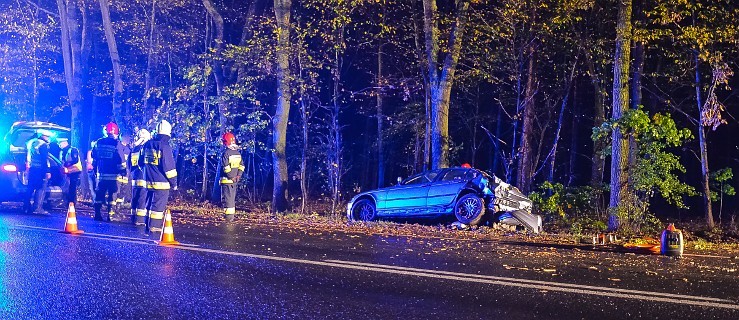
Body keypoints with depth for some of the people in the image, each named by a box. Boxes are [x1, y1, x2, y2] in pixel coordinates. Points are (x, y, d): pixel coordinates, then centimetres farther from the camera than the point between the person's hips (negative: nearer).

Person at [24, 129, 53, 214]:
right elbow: (44, 159, -17)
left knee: (31, 188, 13)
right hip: (40, 169, -8)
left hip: (32, 168, 8)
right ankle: (38, 208, -14)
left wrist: (28, 164, 25)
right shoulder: (43, 145, -11)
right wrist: (47, 171, -19)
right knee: (41, 189, -8)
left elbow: (27, 156, 20)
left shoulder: (31, 142, 15)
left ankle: (26, 207, 14)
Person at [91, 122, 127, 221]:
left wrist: (95, 169, 23)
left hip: (101, 174, 4)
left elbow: (94, 158, 14)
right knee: (112, 194, 1)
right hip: (113, 175, -4)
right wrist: (123, 171, -3)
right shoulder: (117, 144, -9)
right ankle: (110, 215, -2)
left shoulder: (98, 142, 7)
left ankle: (97, 214, 11)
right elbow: (121, 160, -12)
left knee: (99, 194, 10)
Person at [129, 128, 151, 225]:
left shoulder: (133, 149, 11)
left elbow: (129, 165, 18)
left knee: (135, 198, 12)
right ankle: (140, 219, -9)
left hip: (135, 178, 8)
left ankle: (134, 217, 17)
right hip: (143, 178, -8)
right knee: (142, 198, -7)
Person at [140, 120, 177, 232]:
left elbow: (141, 162, 16)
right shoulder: (165, 146, -15)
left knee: (150, 202, 17)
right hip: (161, 182, -7)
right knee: (158, 203, -2)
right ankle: (154, 225, -1)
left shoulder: (147, 144, 7)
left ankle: (148, 224, 23)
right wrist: (174, 182, -7)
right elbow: (168, 166, -17)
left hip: (149, 180, 7)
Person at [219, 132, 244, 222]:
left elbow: (226, 167, -19)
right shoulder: (238, 153, 8)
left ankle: (228, 217, -5)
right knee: (232, 197, 15)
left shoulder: (226, 153, -15)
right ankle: (231, 216, 21)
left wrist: (231, 177, -11)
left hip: (226, 180, -7)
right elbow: (242, 165, 10)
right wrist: (238, 175, 4)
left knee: (227, 198, -3)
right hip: (234, 180, 7)